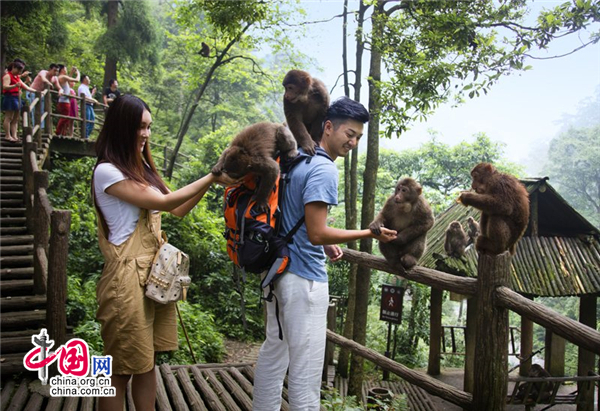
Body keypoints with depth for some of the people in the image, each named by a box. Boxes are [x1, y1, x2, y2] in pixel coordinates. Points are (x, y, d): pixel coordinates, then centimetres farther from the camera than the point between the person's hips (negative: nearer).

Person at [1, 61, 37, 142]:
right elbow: (5, 86, -21)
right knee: (9, 117, -10)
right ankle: (8, 136, -10)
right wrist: (15, 86, -38)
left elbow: (25, 86, 25)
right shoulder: (7, 75, -6)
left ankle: (14, 135, 5)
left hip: (16, 98, 9)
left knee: (15, 118, 5)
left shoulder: (17, 77, 21)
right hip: (9, 98, -9)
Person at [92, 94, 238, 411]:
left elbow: (177, 210, 14)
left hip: (154, 274, 8)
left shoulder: (140, 167, 15)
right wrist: (211, 177, -9)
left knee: (147, 363, 13)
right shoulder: (106, 171, -12)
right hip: (128, 277, -8)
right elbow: (164, 202, -15)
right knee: (121, 370, 4)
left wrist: (210, 181, 3)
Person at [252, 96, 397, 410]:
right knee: (305, 368, 0)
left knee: (273, 354, 19)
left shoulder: (297, 159, 11)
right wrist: (370, 233, -13)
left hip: (279, 268, 10)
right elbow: (317, 233, -21)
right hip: (305, 278, -10)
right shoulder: (324, 170, -17)